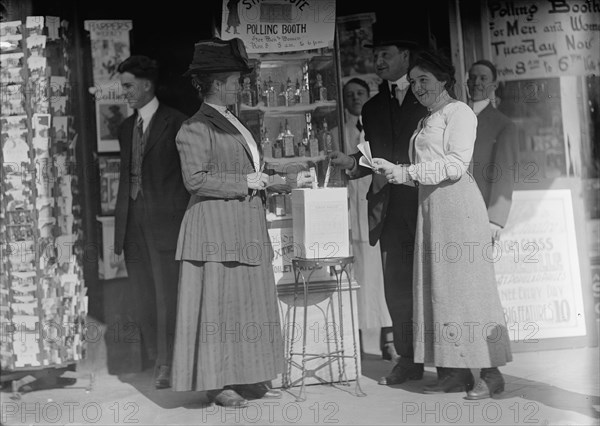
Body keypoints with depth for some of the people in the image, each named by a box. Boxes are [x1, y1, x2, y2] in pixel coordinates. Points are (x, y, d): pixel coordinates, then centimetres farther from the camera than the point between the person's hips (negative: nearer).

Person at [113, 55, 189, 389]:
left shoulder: (175, 123, -3)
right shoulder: (127, 127, 17)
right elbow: (126, 175, 17)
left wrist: (187, 218, -8)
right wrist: (120, 222, 12)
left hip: (164, 219, -6)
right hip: (133, 220, 7)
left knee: (167, 294, -4)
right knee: (143, 296, 9)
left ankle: (168, 365, 2)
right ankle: (154, 359, 17)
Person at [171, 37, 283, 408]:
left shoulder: (232, 123, 19)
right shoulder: (197, 127, -9)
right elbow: (195, 179, -18)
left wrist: (261, 180, 15)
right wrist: (244, 182, -15)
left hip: (246, 229, 9)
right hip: (216, 227, -9)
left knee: (249, 301, 8)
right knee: (219, 303, -4)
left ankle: (249, 378, 15)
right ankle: (216, 383, 3)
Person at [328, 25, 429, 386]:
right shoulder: (373, 108, 18)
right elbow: (374, 158, 18)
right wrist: (353, 163, -2)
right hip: (391, 211, 4)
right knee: (398, 288, 4)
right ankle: (409, 362, 11)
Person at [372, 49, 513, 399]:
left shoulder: (458, 111, -2)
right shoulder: (427, 121, 22)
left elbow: (456, 164, -13)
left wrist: (407, 172, -12)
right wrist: (394, 170, 4)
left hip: (457, 202, -8)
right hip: (431, 206, 8)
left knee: (467, 284, -8)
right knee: (439, 287, 4)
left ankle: (491, 373, -4)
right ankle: (456, 371, 7)